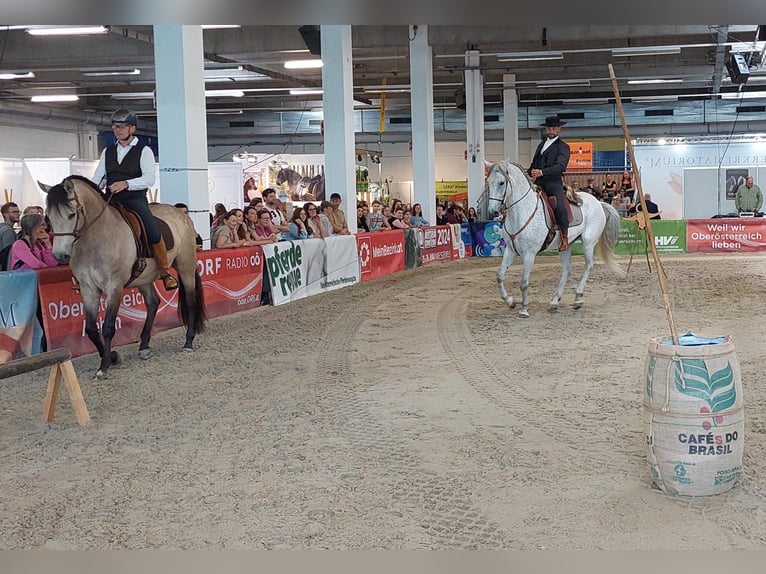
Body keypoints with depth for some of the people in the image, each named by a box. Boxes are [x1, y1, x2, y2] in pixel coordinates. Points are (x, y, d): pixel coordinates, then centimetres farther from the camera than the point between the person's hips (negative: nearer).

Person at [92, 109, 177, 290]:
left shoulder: (144, 151, 3)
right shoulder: (107, 152, 17)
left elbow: (149, 179, -10)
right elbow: (98, 178, 15)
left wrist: (126, 184, -25)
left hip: (135, 199, -5)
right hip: (111, 201, 5)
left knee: (153, 233, -25)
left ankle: (165, 273, -9)